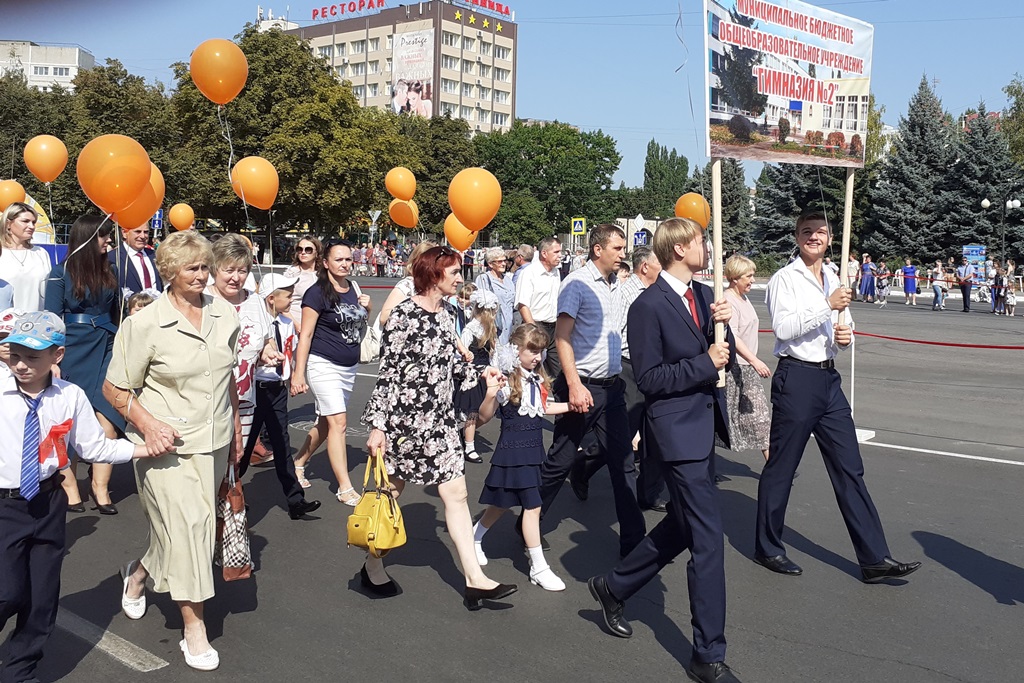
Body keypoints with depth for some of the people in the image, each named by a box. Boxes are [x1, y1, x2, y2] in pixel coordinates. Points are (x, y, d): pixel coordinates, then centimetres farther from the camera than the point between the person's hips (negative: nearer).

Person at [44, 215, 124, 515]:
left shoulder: (108, 271, 9)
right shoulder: (61, 273, -3)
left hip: (105, 351, 3)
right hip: (73, 353, -3)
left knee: (108, 419, -6)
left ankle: (100, 486, 3)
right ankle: (69, 485, 17)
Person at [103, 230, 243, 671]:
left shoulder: (224, 313, 3)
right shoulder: (144, 324, -11)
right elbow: (114, 389, -6)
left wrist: (235, 429, 17)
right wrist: (147, 422, -21)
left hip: (213, 443, 5)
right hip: (166, 445, -5)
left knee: (196, 525, 15)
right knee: (186, 524, -9)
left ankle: (139, 573, 46)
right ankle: (194, 629, 6)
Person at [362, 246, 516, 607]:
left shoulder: (444, 314, 7)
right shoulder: (404, 314, -16)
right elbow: (387, 373, -17)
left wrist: (481, 373, 6)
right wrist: (376, 425, -19)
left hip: (440, 419, 7)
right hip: (405, 418, -7)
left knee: (456, 492, 4)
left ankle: (474, 579, 8)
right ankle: (372, 568, 29)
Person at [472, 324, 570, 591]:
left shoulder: (537, 378, 7)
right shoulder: (507, 380, -16)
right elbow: (485, 417, -17)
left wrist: (571, 406, 14)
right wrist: (491, 395, -35)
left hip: (532, 450, 8)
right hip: (513, 452, -8)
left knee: (502, 504, 18)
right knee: (533, 506, -6)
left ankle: (475, 537, 41)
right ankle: (539, 568, 5)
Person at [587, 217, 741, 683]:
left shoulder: (704, 295, 10)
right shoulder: (649, 306, -14)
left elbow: (723, 358, 10)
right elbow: (649, 379, -15)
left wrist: (723, 325, -8)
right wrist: (705, 363, -17)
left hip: (705, 426, 9)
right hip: (677, 431, -9)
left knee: (682, 526, 20)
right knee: (708, 536, -6)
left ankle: (614, 587, 38)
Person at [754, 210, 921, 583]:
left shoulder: (833, 281, 16)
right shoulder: (784, 279, -6)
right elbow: (783, 328, -19)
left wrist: (846, 336, 2)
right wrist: (828, 307, -20)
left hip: (829, 378, 7)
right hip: (796, 377, -7)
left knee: (850, 469, 6)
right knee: (781, 468, 4)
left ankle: (874, 559, 9)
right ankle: (767, 548, 19)